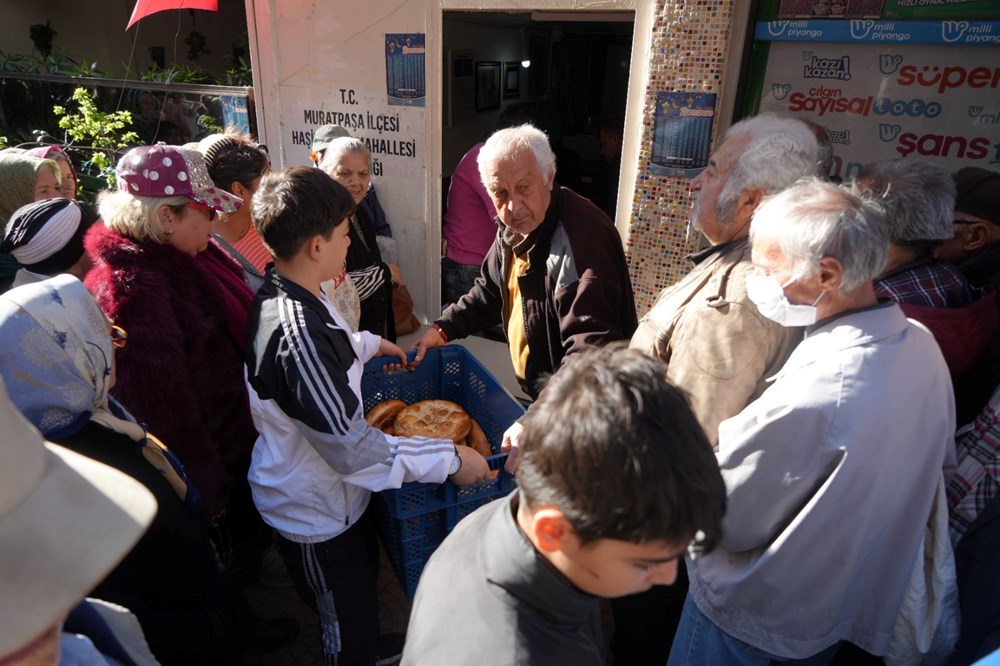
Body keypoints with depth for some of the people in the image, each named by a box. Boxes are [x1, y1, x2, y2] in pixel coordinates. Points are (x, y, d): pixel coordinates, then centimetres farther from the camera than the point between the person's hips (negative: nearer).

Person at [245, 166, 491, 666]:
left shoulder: (281, 292, -5)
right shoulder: (297, 333, -37)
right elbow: (354, 450, -34)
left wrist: (369, 343, 25)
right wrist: (449, 458, -27)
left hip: (331, 494, 10)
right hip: (317, 514, -10)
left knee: (365, 574, 33)